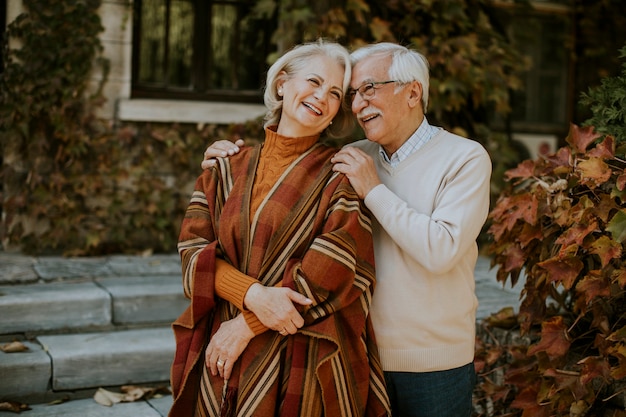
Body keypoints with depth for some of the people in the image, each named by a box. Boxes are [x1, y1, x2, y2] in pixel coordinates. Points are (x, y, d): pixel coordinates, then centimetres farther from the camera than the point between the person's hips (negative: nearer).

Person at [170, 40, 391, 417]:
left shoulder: (340, 177, -3)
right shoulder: (228, 169, 7)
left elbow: (334, 270, -13)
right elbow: (194, 248, 0)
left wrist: (247, 325, -13)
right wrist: (252, 294, -19)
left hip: (303, 367, -3)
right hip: (224, 359, 3)